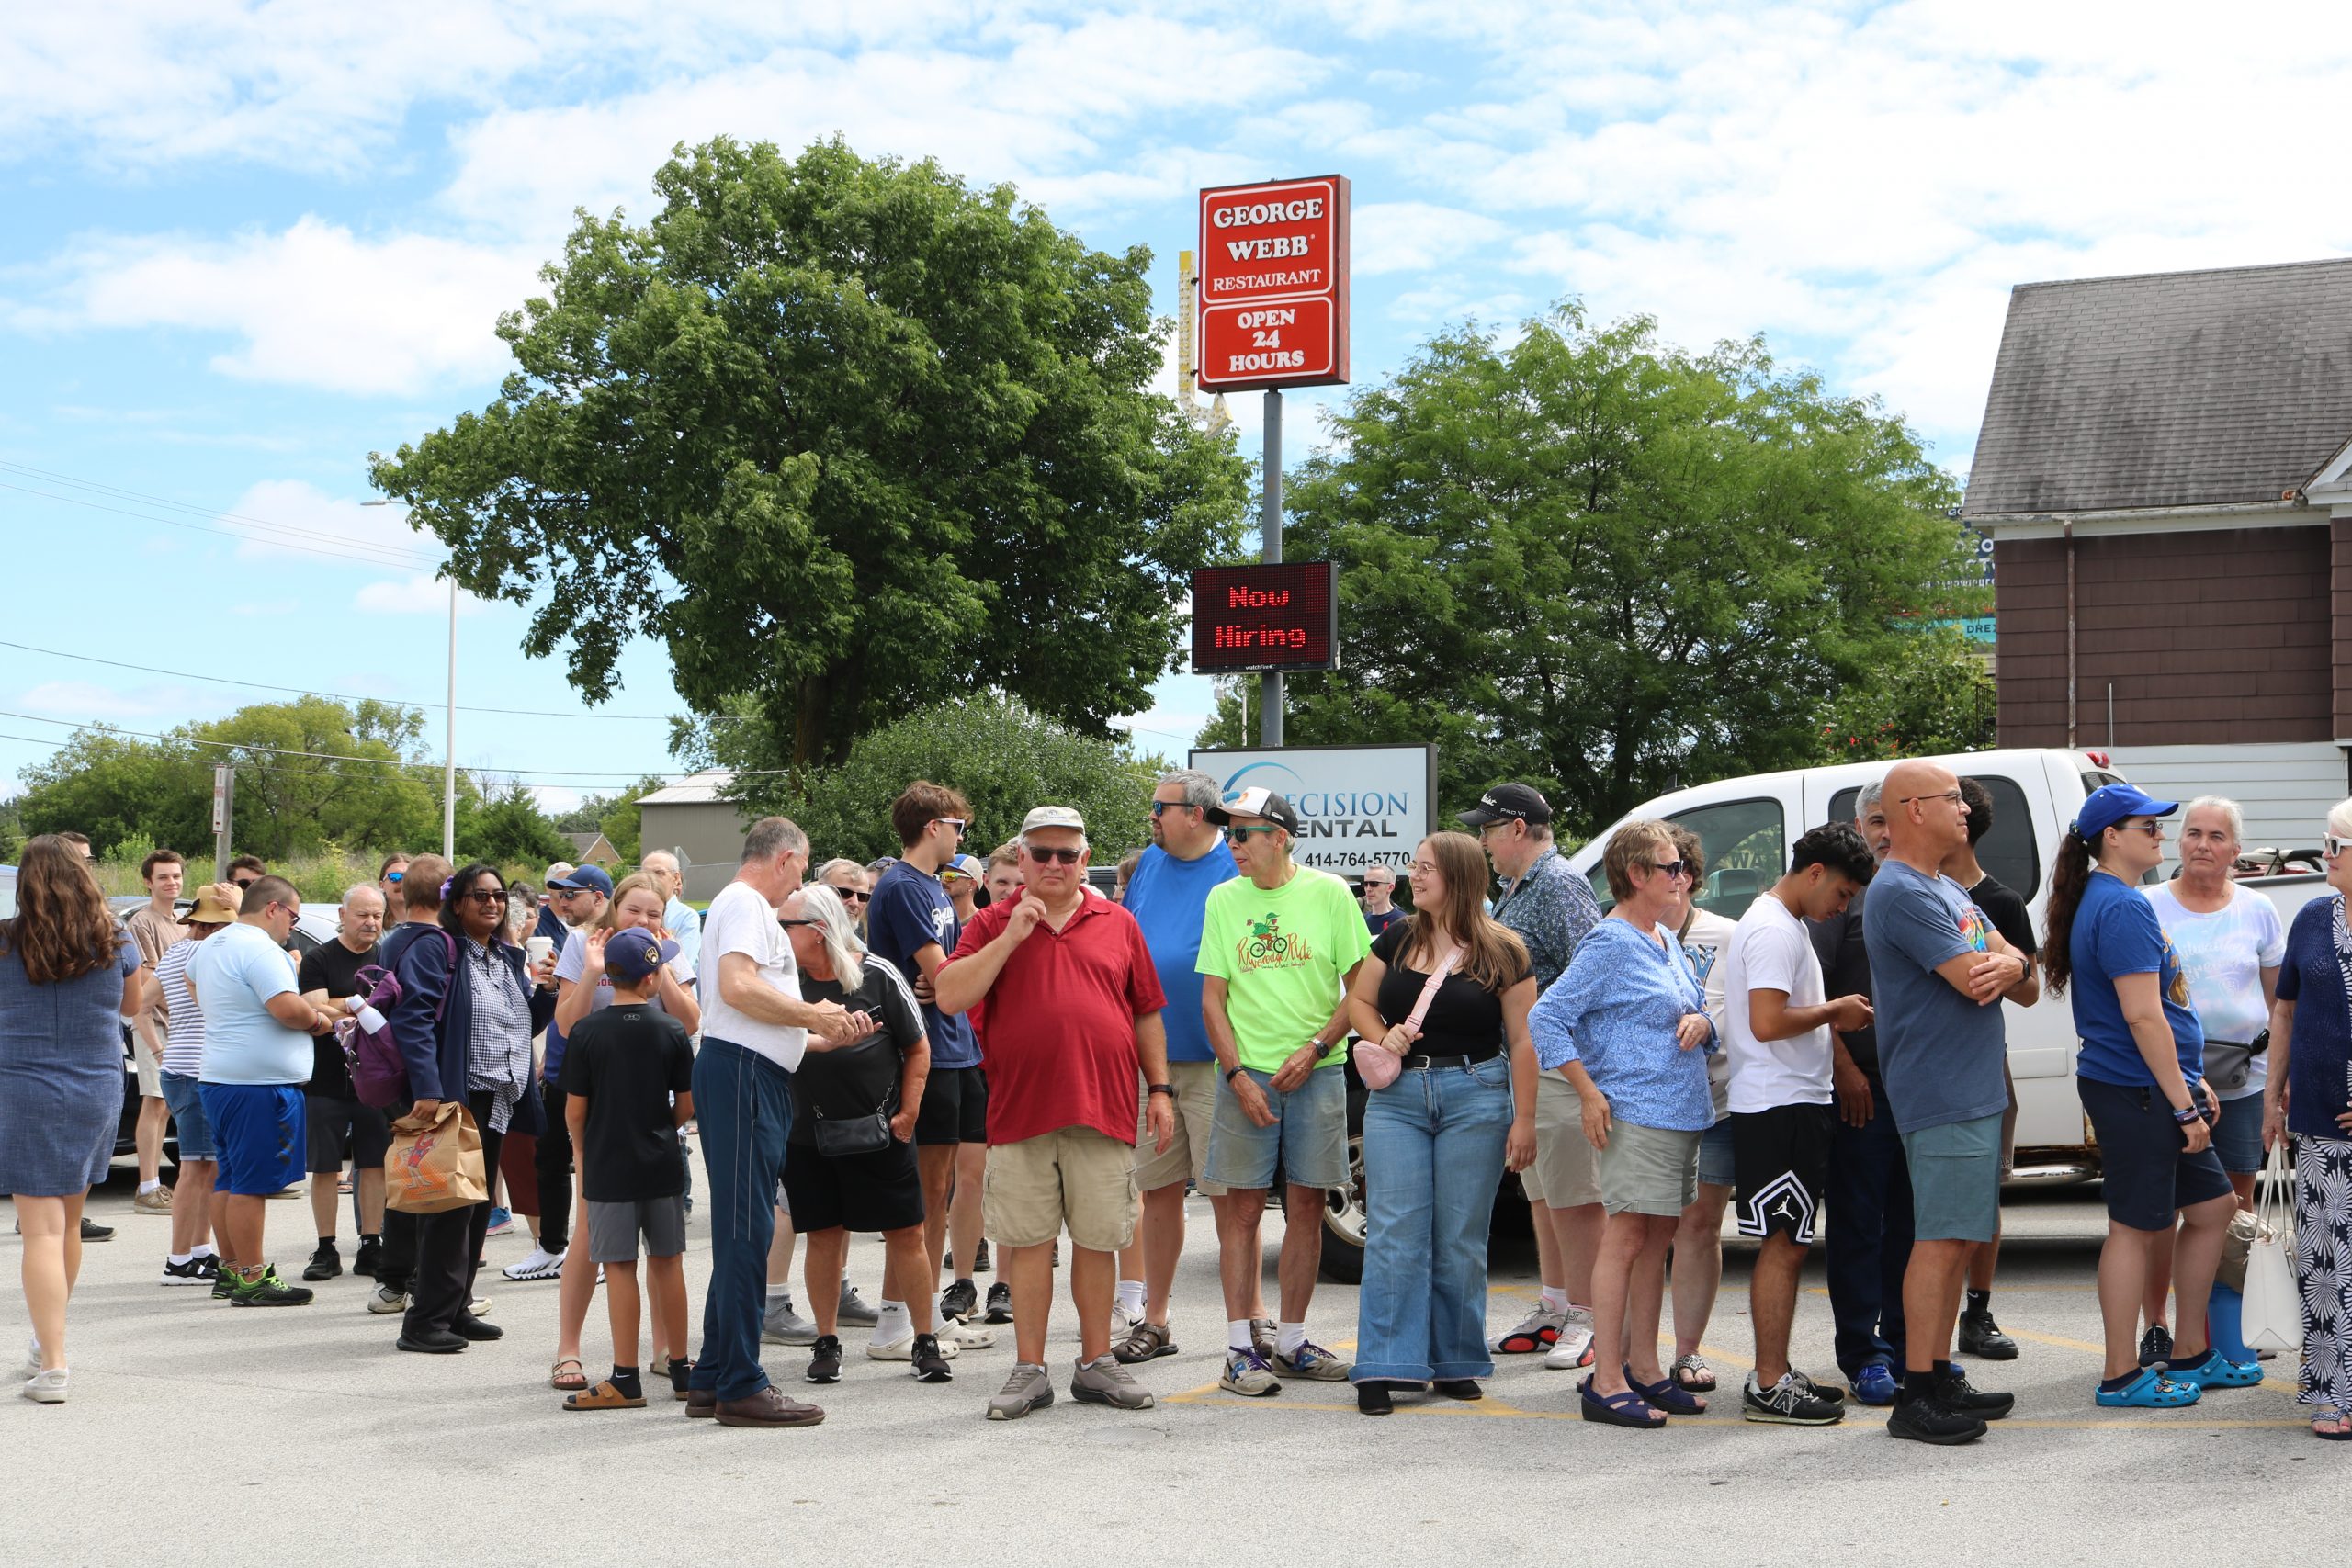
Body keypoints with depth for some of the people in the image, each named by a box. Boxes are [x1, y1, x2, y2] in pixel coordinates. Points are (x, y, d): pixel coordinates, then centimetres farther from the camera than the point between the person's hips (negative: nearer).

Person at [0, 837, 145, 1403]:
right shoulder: (116, 943, -2)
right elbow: (132, 1005, 14)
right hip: (98, 1095, 3)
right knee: (68, 1223, 19)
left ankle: (53, 1365, -11)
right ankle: (47, 1344, 36)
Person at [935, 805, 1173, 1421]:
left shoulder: (1119, 925, 11)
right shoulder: (992, 924, 7)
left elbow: (1147, 1013, 15)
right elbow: (949, 996, -6)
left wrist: (1160, 1089, 9)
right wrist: (1010, 937, -12)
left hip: (1103, 1109, 1)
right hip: (1020, 1110, -1)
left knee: (1098, 1239, 6)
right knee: (1028, 1241, 3)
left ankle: (1096, 1364, 18)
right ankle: (1029, 1370, 12)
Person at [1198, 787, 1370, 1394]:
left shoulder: (1329, 893, 1)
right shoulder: (1223, 900, 5)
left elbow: (1360, 987, 2)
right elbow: (1212, 998, 4)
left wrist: (1314, 1049, -9)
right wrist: (1238, 1075, -7)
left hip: (1316, 1072, 0)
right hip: (1247, 1074, 0)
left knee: (1306, 1209, 4)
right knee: (1243, 1209, -1)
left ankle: (1291, 1342, 14)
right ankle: (1240, 1350, 2)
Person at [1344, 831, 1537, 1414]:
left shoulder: (1500, 952, -1)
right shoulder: (1396, 940, 8)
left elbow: (1522, 1040, -1)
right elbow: (1358, 1001, 18)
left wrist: (1524, 1118, -5)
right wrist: (1382, 1038, -3)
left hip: (1475, 1097, -2)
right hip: (1398, 1096, 3)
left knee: (1460, 1239, 3)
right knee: (1393, 1234, -3)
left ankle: (1456, 1363, 16)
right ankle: (1384, 1368, -1)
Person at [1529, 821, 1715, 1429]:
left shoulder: (1668, 942, 16)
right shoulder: (1608, 944, -10)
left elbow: (1695, 1012, 25)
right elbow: (1546, 1018, -14)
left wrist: (1700, 1023, -1)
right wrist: (1590, 1095, -16)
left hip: (1683, 1114, 9)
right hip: (1636, 1113, -9)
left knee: (1657, 1241, 12)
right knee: (1627, 1237, -8)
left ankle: (1643, 1368, 20)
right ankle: (1606, 1381, -6)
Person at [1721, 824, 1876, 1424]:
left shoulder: (1783, 924, 18)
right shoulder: (1774, 930, -16)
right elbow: (1766, 1022, -25)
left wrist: (1833, 1016, 8)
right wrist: (1833, 1011, -13)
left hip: (1794, 1105, 11)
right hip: (1779, 1107, -11)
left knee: (1788, 1245, 14)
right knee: (1783, 1245, -7)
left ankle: (1776, 1374, 21)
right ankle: (1769, 1388, -3)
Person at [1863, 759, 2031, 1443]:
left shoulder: (1948, 890, 19)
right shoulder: (1901, 892, -15)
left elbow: (2013, 963, 12)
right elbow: (1972, 978, -21)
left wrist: (2004, 965, -12)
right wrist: (2003, 965, 2)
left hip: (1974, 1091, 10)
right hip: (1943, 1096, -10)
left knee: (1955, 1240, 13)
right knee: (1940, 1241, -9)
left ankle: (1940, 1378, 20)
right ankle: (1917, 1396, -6)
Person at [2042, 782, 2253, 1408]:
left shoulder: (2107, 901, 16)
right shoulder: (2123, 908, -17)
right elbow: (2142, 1016, -22)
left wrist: (2191, 1081, 22)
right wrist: (2184, 1104, -18)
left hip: (2150, 1091, 10)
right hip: (2134, 1092, -10)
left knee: (2212, 1206, 16)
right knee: (2137, 1227, -2)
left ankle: (2189, 1354, 25)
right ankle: (2122, 1376, 7)